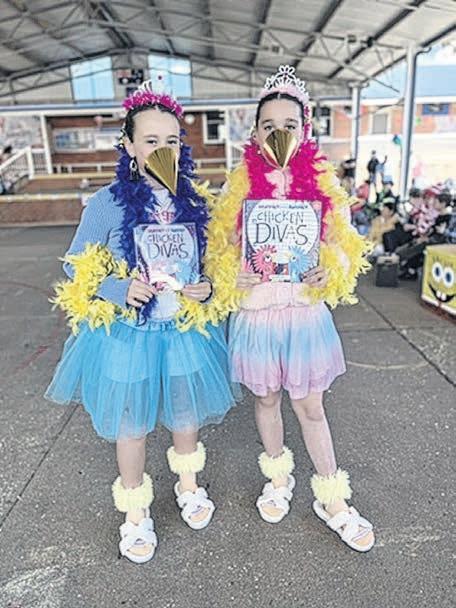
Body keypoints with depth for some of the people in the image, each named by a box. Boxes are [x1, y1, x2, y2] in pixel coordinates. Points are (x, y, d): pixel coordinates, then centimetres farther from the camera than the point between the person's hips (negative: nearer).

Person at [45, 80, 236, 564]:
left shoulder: (195, 202, -2)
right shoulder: (106, 204, -12)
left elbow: (212, 264, 11)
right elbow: (75, 270, -4)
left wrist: (206, 288, -11)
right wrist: (121, 290, -20)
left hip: (185, 331, 3)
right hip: (128, 334, -2)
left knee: (186, 416, 21)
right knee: (131, 426, 14)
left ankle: (188, 485, 52)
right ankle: (135, 512, 42)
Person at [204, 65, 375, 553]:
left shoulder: (324, 183, -3)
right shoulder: (238, 186, -4)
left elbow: (343, 247, 3)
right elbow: (220, 250, 2)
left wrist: (328, 272, -19)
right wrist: (236, 275, -19)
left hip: (306, 312, 0)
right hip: (256, 313, 1)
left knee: (311, 407, 10)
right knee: (266, 399, 17)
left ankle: (332, 500, 32)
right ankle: (279, 478, 43)